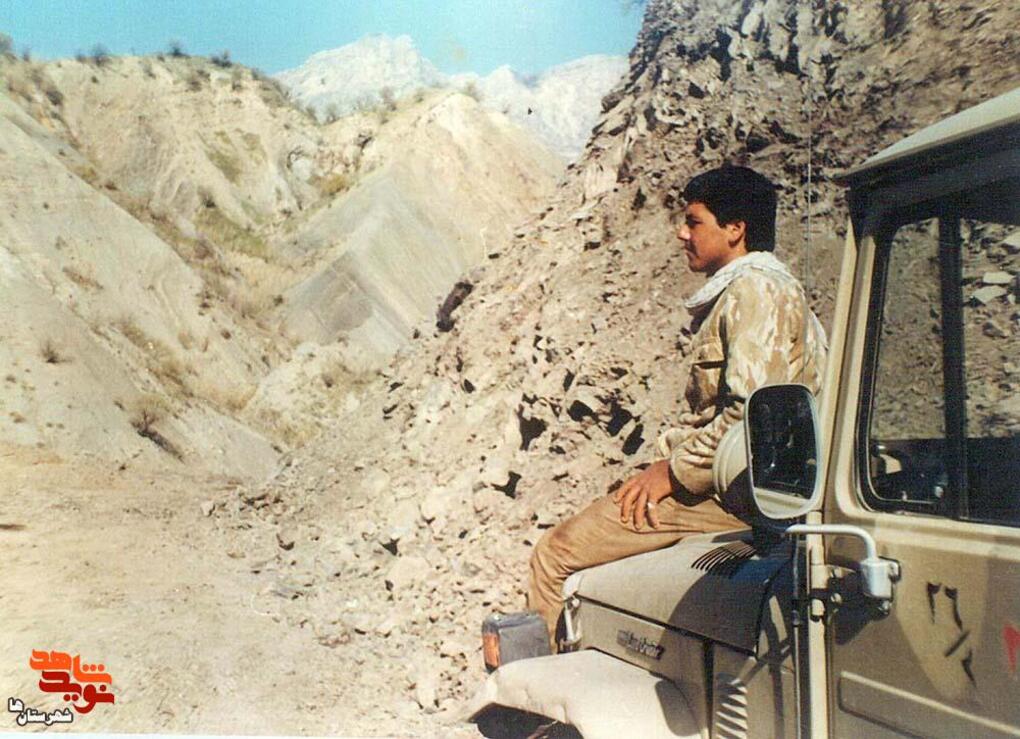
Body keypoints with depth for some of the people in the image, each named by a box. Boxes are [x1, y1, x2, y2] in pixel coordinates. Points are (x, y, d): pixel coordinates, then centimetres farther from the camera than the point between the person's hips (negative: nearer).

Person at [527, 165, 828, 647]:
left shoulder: (756, 288, -14)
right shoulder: (734, 291, 19)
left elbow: (753, 410, -24)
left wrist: (675, 471, -16)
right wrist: (665, 457, 9)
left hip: (733, 491, -10)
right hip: (719, 477, 10)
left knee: (553, 556, -7)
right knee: (563, 542, 14)